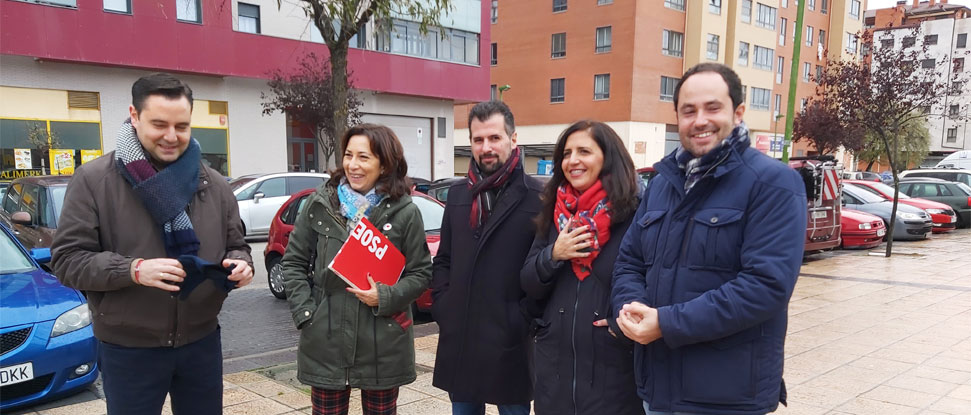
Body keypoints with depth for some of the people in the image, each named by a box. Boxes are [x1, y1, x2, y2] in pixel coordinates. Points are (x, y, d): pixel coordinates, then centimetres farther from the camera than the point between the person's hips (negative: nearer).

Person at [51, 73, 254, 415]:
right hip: (127, 351, -3)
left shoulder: (214, 185, 4)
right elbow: (68, 260, -8)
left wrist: (240, 265, -13)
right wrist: (134, 270, -24)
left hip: (201, 343, 3)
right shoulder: (93, 180, -6)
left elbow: (236, 246, 11)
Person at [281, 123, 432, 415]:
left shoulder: (405, 212, -4)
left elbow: (421, 273, 0)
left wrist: (385, 297, -15)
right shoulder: (321, 203, 1)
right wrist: (304, 311, -3)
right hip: (326, 341, 1)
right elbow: (293, 261, 7)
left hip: (383, 344, -1)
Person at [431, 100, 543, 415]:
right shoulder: (458, 194, 11)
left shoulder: (537, 196, -8)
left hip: (510, 344, -5)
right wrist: (442, 306, 4)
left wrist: (523, 320, -13)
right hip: (458, 339, 5)